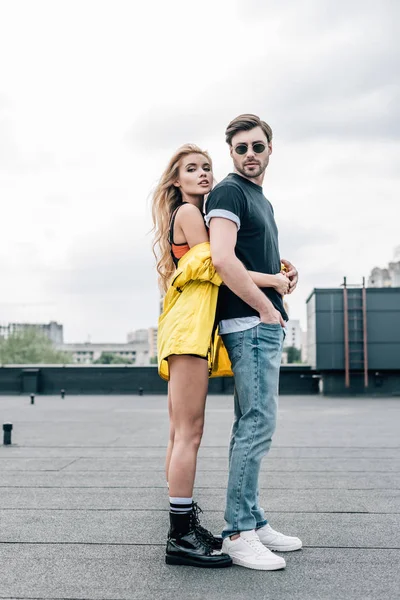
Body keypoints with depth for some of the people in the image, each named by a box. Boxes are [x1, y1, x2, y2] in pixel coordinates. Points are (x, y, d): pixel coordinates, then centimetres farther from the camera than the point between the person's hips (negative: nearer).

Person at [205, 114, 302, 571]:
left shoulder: (260, 199, 22)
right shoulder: (229, 192, -7)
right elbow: (222, 258, -21)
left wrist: (283, 269, 10)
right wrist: (267, 308, -16)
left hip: (265, 324, 10)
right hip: (250, 323, -10)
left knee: (252, 426, 12)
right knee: (258, 424, -10)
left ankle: (252, 521, 21)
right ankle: (238, 533, -2)